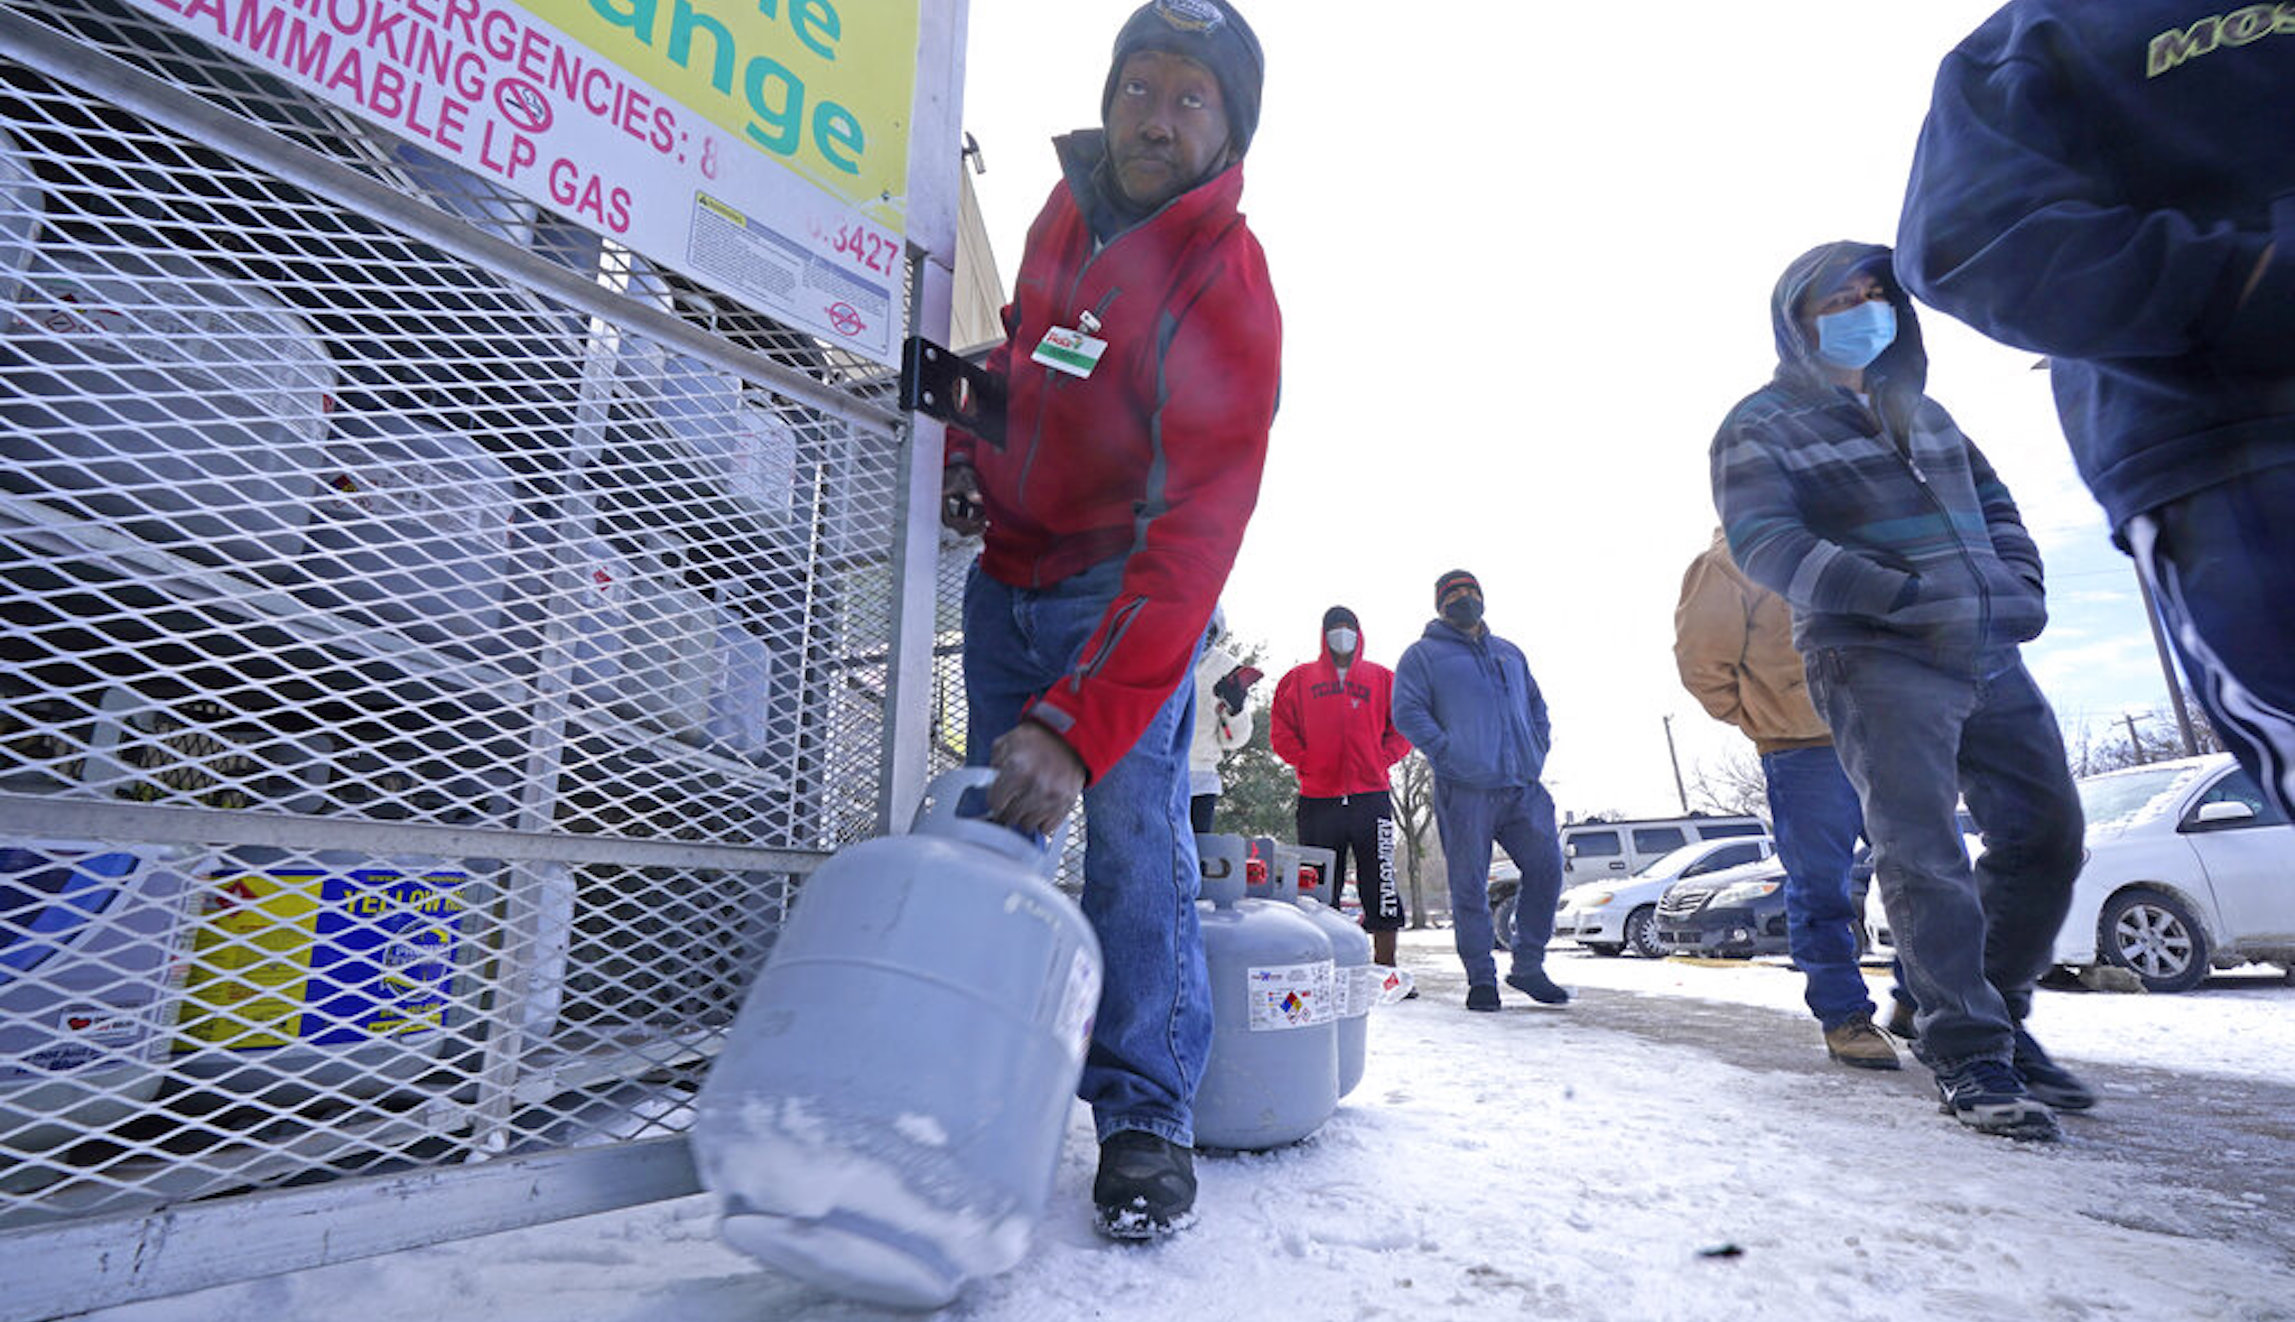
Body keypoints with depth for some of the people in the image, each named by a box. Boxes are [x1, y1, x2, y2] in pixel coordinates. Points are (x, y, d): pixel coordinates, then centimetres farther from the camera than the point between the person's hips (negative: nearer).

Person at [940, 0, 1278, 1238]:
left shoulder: (1227, 297, -22)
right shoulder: (1068, 206, 2)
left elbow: (1191, 537, -33)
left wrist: (1078, 722, -43)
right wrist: (966, 445, 3)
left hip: (1126, 590, -6)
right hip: (1005, 570, 6)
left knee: (1128, 821, -19)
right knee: (995, 819, 7)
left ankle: (1145, 1114, -4)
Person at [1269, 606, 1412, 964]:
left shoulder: (1382, 678, 14)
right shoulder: (1299, 678, 13)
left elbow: (1402, 729, 12)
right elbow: (1281, 731, 8)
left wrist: (1380, 761, -2)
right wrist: (1306, 762, -4)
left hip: (1372, 797, 0)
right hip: (1318, 800, 0)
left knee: (1381, 886, 0)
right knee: (1320, 892, 4)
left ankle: (1385, 970, 8)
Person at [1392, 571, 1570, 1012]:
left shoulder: (1509, 653, 25)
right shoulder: (1423, 654, 7)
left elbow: (1536, 704, 30)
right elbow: (1407, 712, -5)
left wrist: (1539, 748, 12)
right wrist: (1446, 752, -15)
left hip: (1523, 788, 5)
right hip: (1465, 791, -5)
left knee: (1546, 867, 0)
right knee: (1469, 888, -1)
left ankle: (1528, 966, 16)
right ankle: (1481, 979, 10)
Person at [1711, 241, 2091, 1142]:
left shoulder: (1919, 409, 23)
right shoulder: (1761, 425, -1)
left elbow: (1993, 502, 26)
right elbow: (1763, 540, -15)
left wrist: (2020, 583, 7)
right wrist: (1898, 594, -23)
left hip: (1990, 653, 8)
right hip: (1876, 661, -7)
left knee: (2046, 836, 9)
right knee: (1922, 852, -11)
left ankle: (1999, 1015, 25)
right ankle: (1966, 1052, -1)